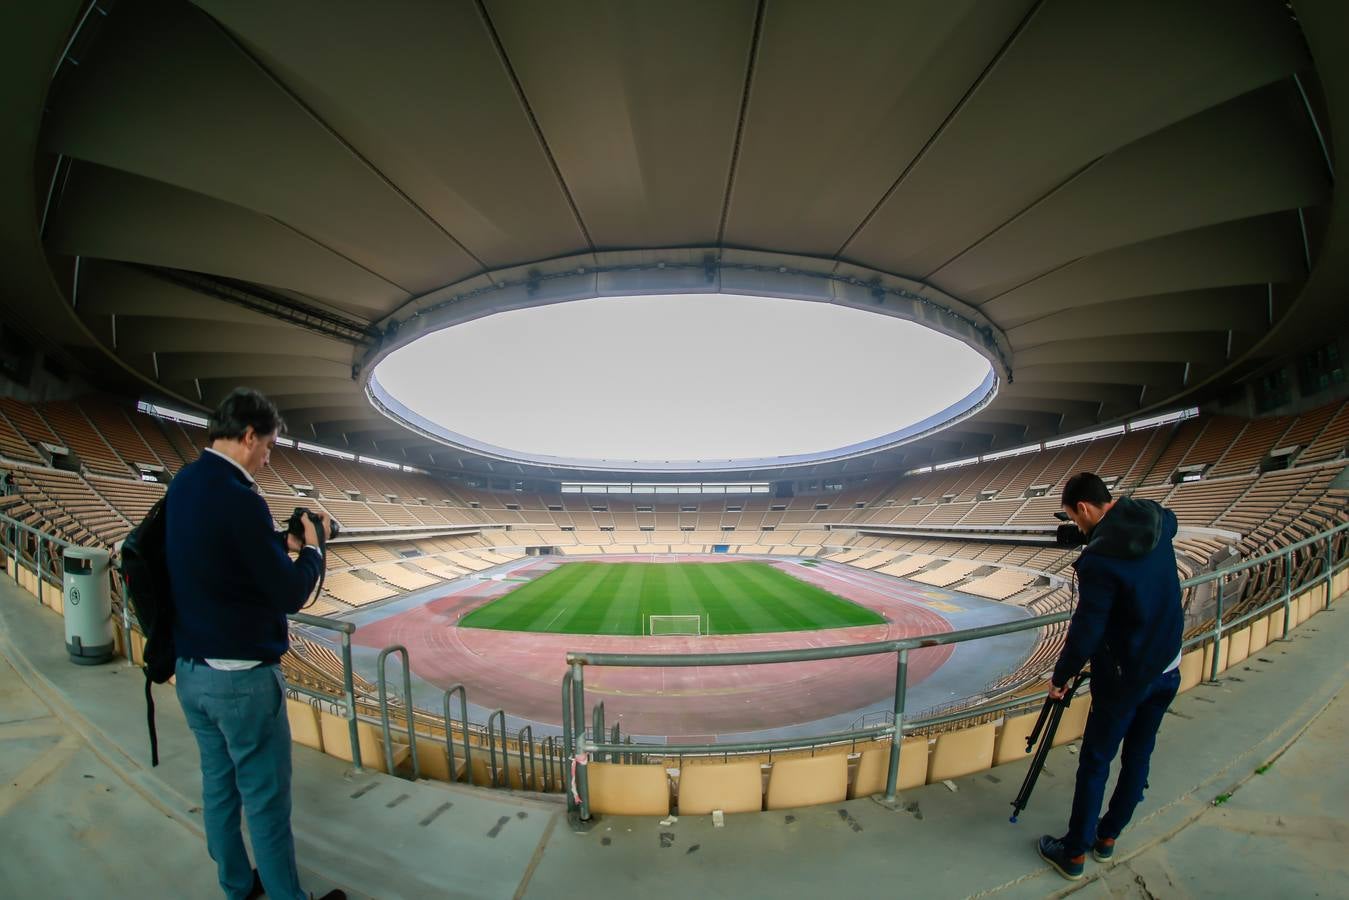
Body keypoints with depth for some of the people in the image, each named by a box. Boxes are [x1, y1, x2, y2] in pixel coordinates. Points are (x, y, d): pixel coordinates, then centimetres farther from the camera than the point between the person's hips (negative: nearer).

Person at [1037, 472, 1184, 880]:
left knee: (1095, 762, 7)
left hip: (1126, 677, -7)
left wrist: (1060, 677, -8)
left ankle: (1074, 853, 21)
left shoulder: (1098, 559, -28)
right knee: (1139, 755, 18)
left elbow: (1085, 633, -22)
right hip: (1168, 667, 7)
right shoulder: (1156, 520, -7)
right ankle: (1108, 837, 35)